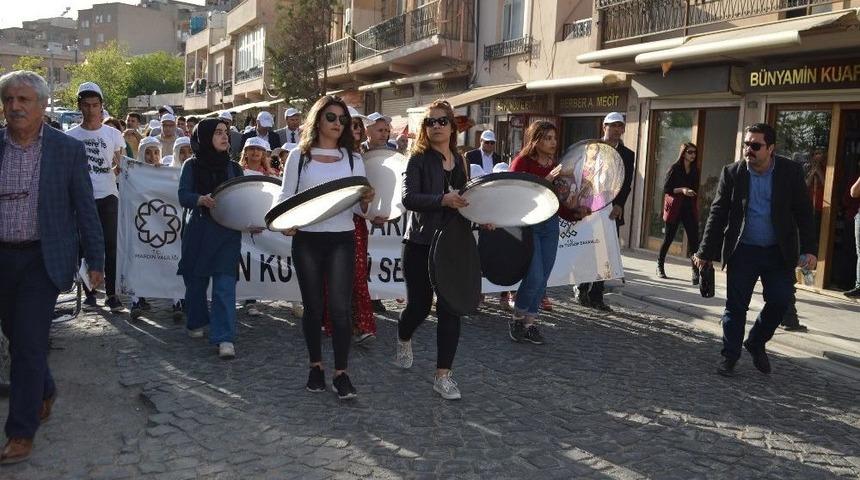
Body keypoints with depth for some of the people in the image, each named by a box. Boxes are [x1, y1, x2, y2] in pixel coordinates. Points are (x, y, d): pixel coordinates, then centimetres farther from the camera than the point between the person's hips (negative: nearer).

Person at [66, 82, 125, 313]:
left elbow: (120, 167, 4)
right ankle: (89, 292, 17)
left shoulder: (113, 134, 5)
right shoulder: (71, 136, 6)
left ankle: (112, 294, 3)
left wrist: (120, 167, -18)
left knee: (110, 246, -3)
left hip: (107, 197, -1)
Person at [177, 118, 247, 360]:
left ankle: (225, 338, -10)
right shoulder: (192, 166, 3)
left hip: (228, 233, 0)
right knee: (195, 280, 11)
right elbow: (183, 196, -6)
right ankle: (196, 323, 35)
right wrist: (201, 200, -27)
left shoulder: (234, 168, 10)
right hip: (199, 231, 0)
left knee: (225, 285, -9)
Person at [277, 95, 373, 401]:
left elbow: (360, 208, 8)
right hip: (306, 240, 0)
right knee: (313, 306, 9)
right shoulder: (299, 156, 5)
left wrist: (366, 201, -16)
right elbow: (286, 197, 5)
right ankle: (316, 366, 25)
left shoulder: (352, 159, 9)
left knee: (340, 307, -6)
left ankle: (341, 373, 4)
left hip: (341, 240, 0)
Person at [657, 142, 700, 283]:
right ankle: (660, 266, 22)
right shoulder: (674, 168, -4)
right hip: (675, 208, -4)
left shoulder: (695, 170, 10)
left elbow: (695, 189, 18)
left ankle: (696, 270, -9)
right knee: (668, 238, 5)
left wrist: (696, 206, 14)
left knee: (694, 238, -8)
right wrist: (682, 190, -21)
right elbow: (666, 188, -8)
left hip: (690, 209, 4)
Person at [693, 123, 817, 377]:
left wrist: (809, 249, -11)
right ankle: (730, 355, 15)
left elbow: (804, 212, -2)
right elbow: (717, 214, -2)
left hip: (779, 252, 1)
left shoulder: (791, 172, -4)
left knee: (780, 301, 1)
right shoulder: (732, 172, -4)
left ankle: (756, 344, 26)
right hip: (742, 251, -1)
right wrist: (706, 252, -5)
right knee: (736, 306, 2)